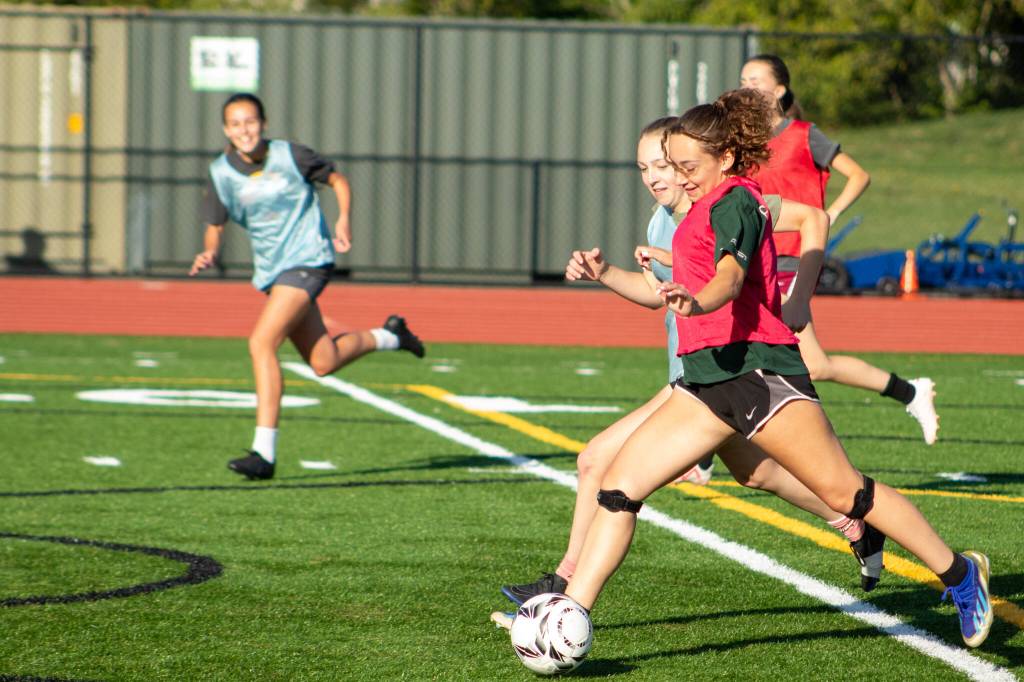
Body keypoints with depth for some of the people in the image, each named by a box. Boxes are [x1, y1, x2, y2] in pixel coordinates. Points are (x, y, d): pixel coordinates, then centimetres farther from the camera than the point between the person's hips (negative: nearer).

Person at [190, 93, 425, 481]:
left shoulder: (290, 156, -10)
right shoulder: (221, 173, -2)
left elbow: (337, 180, 5)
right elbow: (215, 227, 7)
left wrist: (344, 219, -8)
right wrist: (209, 254, -13)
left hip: (308, 261, -6)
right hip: (271, 271, 6)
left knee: (261, 343, -21)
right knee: (323, 363, 12)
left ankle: (264, 453, -20)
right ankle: (389, 336, 44)